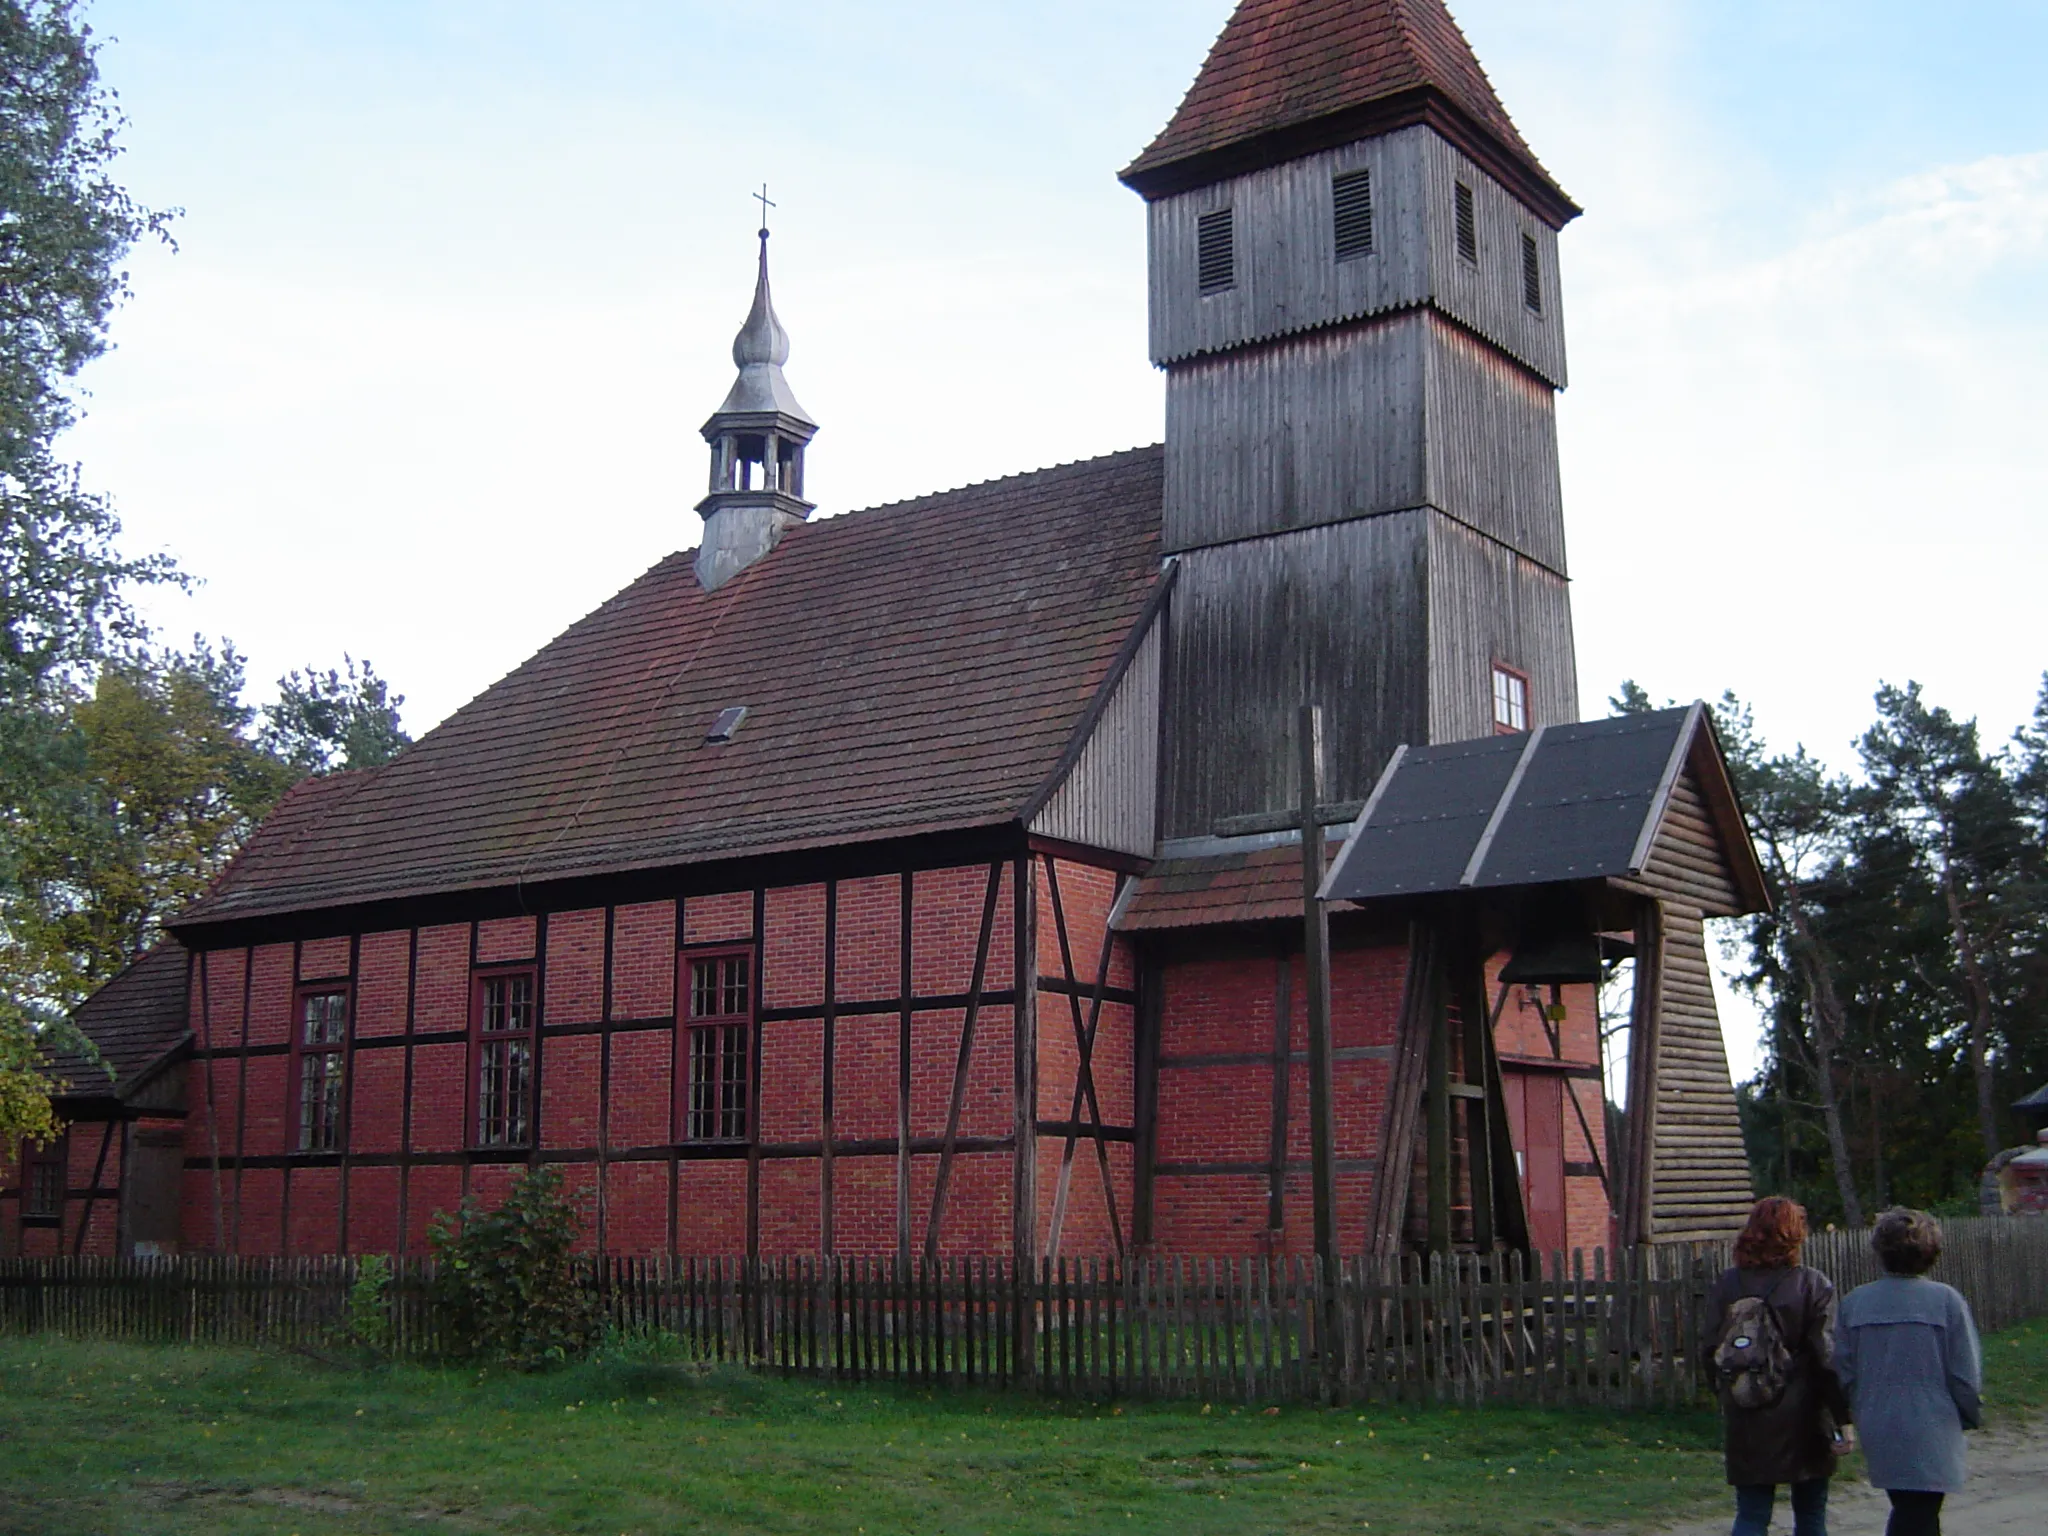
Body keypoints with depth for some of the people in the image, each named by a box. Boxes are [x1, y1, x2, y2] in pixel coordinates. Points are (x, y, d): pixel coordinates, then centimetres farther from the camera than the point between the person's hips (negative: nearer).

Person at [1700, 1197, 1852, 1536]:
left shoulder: (1725, 1286, 1)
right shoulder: (1813, 1285, -10)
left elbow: (1709, 1351, 4)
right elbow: (1828, 1358, -13)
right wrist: (1842, 1419, -8)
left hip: (1745, 1427, 2)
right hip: (1801, 1422, -2)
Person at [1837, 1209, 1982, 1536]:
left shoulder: (1855, 1302, -2)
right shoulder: (1946, 1300, -12)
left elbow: (1845, 1373, 2)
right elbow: (1966, 1374, -8)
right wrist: (1971, 1416, 10)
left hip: (1878, 1434, 4)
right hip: (1930, 1435, -4)